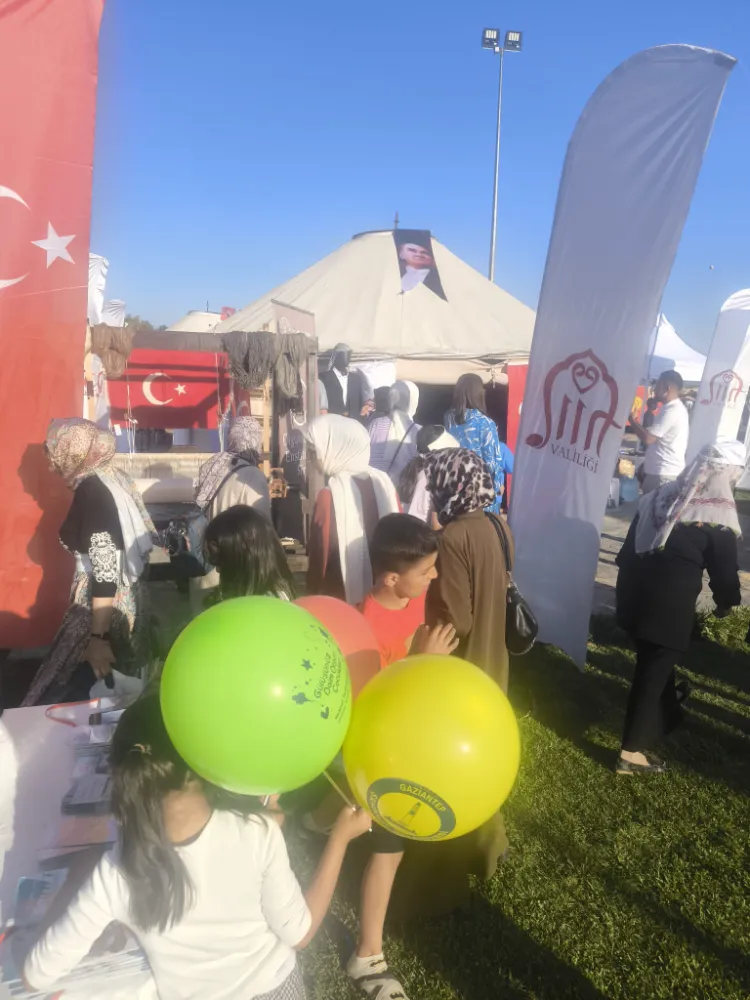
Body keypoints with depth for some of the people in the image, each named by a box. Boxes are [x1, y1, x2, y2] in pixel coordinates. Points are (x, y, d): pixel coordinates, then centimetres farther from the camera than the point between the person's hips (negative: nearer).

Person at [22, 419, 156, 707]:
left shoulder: (92, 492, -20)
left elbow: (106, 571, -24)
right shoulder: (107, 480, 8)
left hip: (101, 610, -9)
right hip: (120, 605, 9)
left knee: (61, 699, 2)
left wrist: (97, 637, -23)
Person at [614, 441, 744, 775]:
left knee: (653, 661, 29)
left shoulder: (658, 497, 5)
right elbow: (724, 572, -5)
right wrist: (726, 603, 16)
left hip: (635, 595, 7)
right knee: (652, 671, 4)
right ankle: (632, 753, 12)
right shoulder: (718, 521, -14)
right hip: (671, 607, -7)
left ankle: (667, 706, 56)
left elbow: (628, 550, 11)